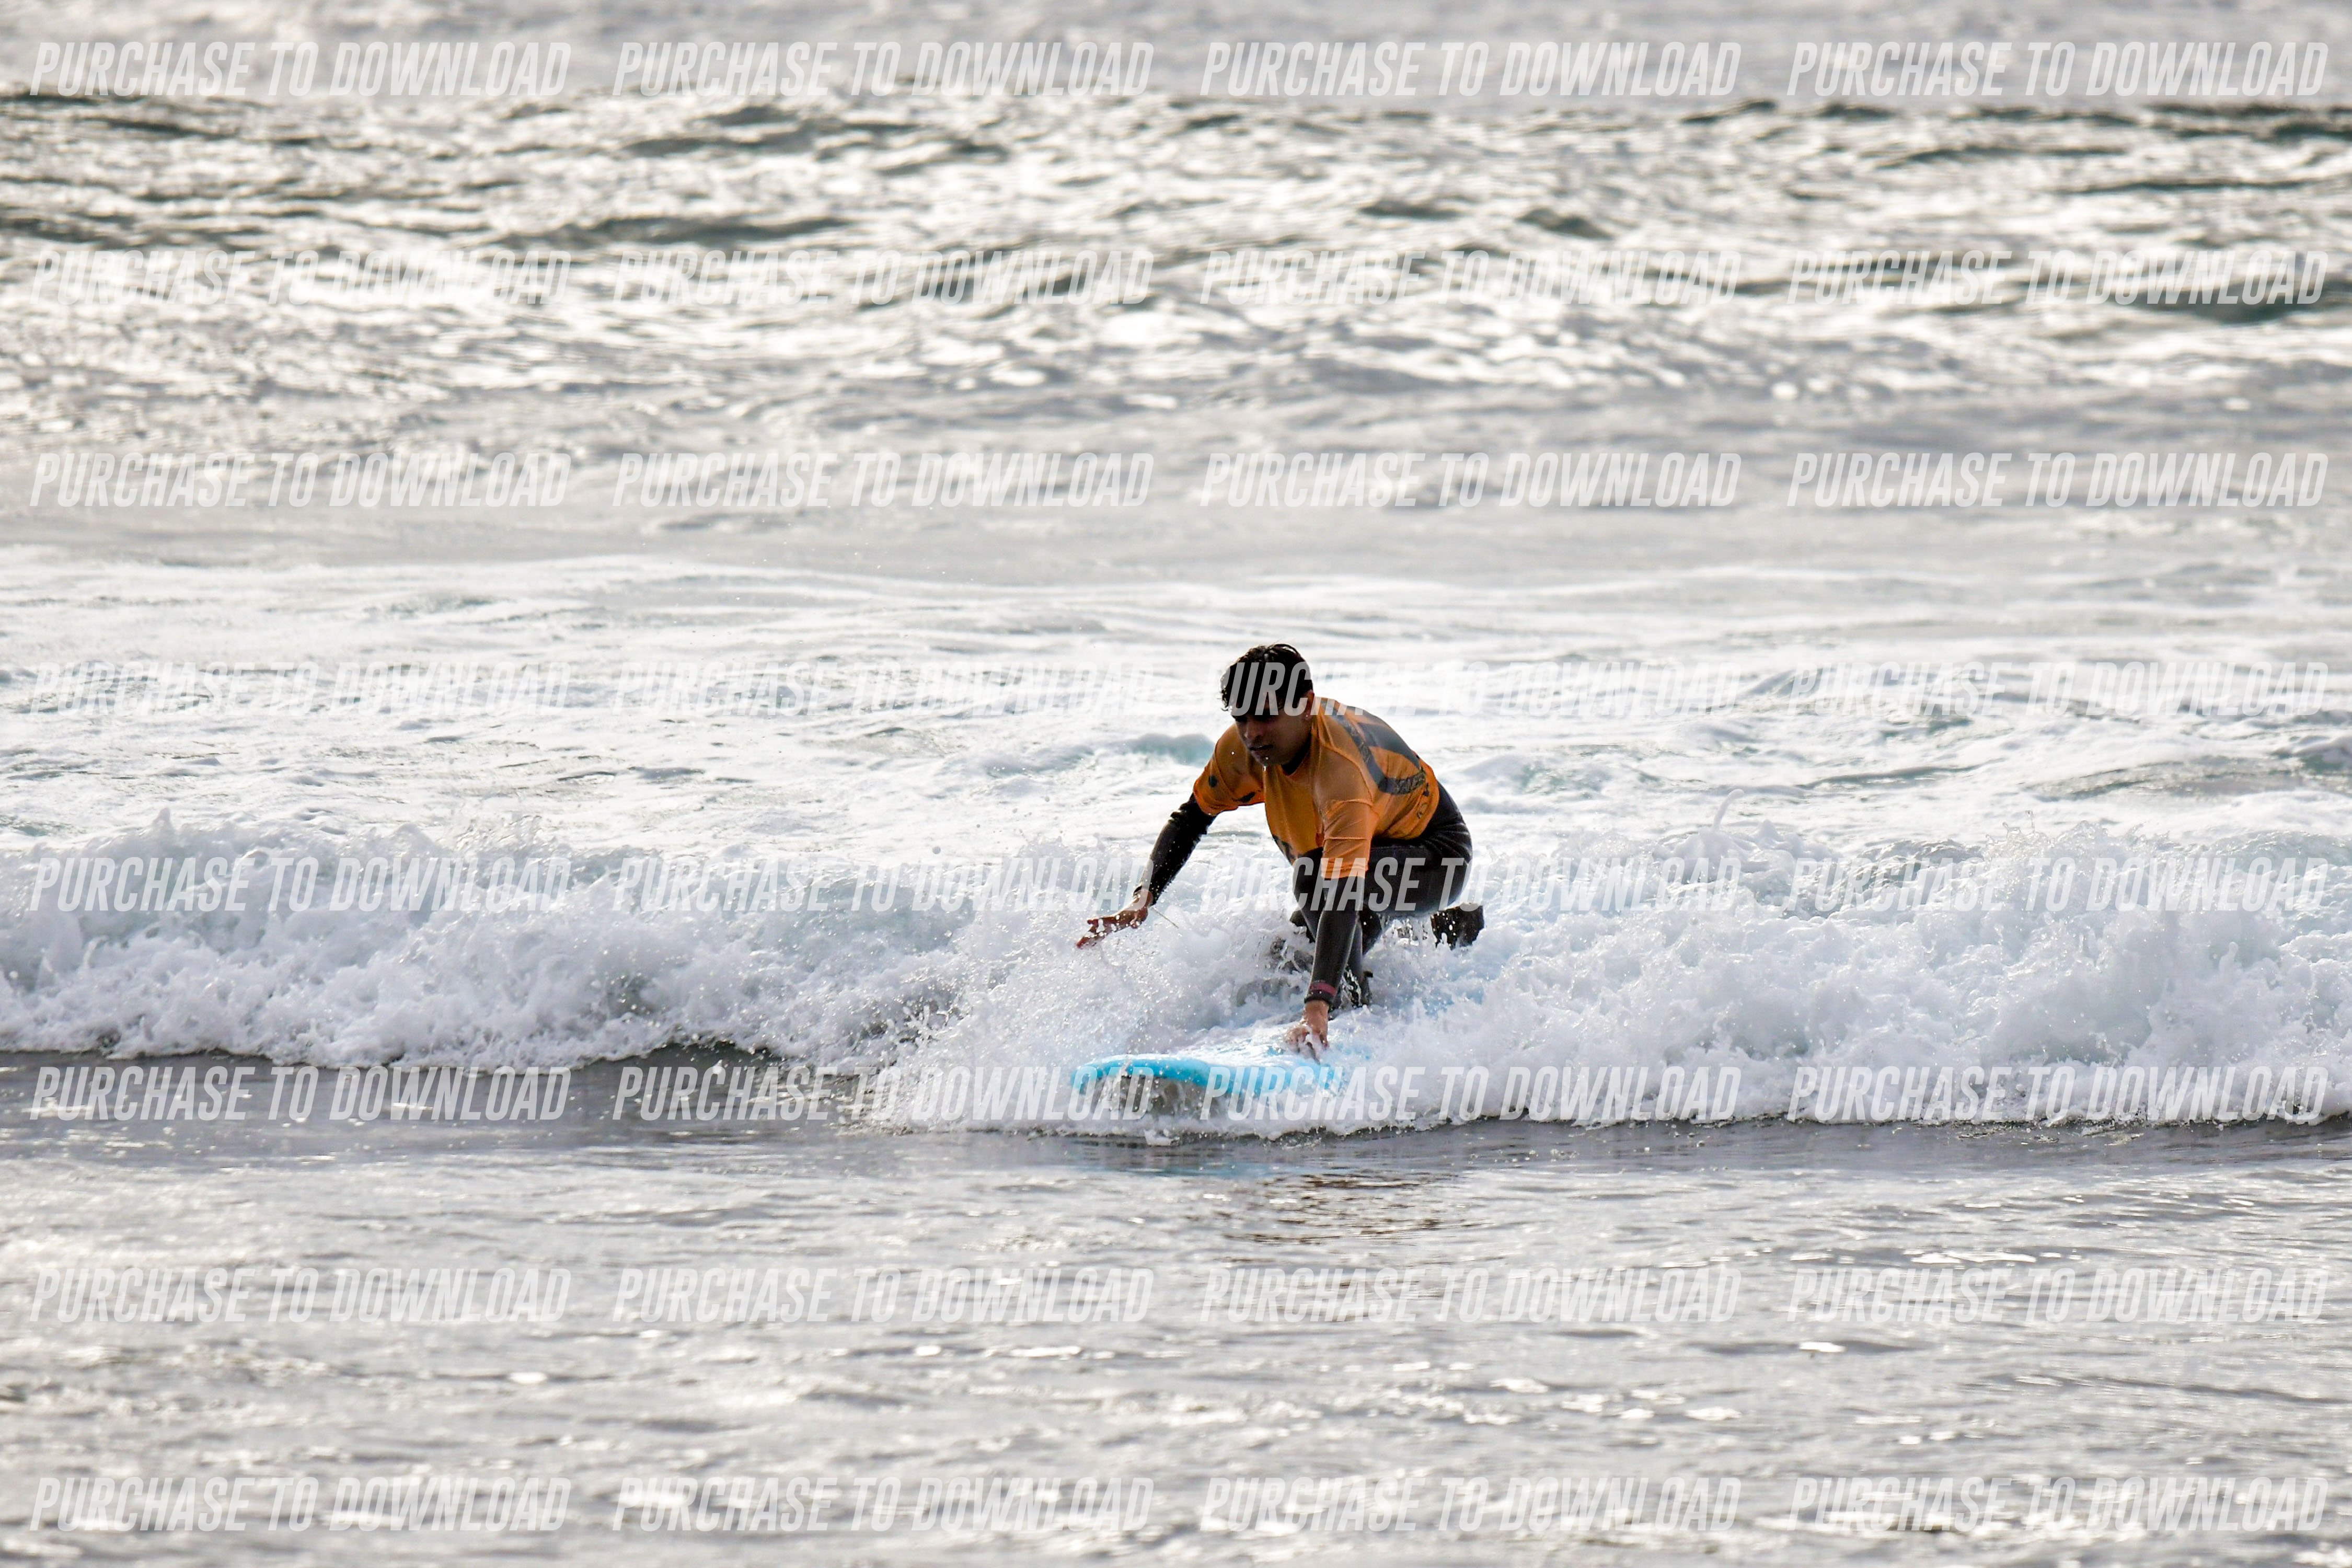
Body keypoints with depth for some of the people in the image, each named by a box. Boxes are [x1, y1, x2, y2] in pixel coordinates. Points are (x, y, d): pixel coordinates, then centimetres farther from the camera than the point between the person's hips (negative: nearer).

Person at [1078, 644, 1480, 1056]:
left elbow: (1343, 890, -50)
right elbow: (1192, 816, -1)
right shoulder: (1245, 745, -18)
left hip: (1435, 857, -9)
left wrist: (1318, 1007, -60)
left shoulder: (1340, 767, -40)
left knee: (1318, 876, -34)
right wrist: (1145, 898, -16)